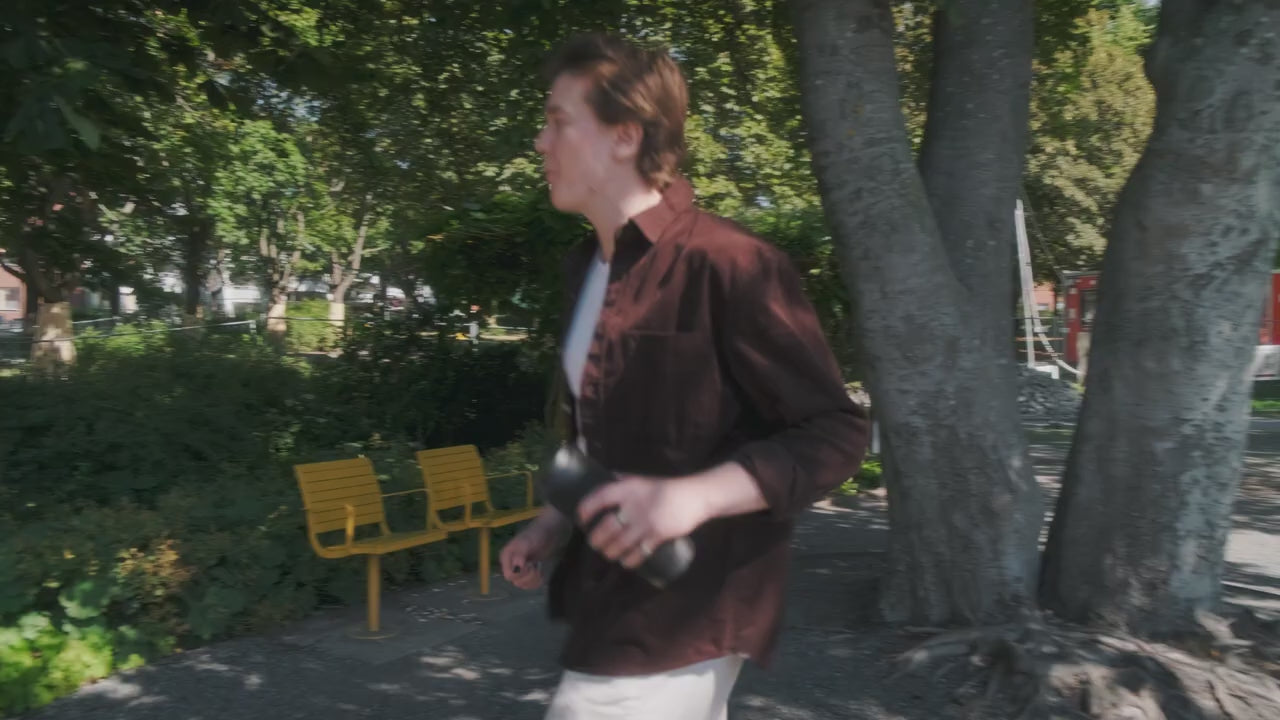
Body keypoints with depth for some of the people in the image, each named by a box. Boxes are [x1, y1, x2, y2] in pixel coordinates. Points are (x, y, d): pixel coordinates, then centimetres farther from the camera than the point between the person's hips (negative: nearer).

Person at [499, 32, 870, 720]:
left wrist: (695, 495, -29)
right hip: (612, 598, 8)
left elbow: (835, 433, -17)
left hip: (678, 616, -8)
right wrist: (555, 522, 9)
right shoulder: (584, 266, 9)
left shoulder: (728, 264, -19)